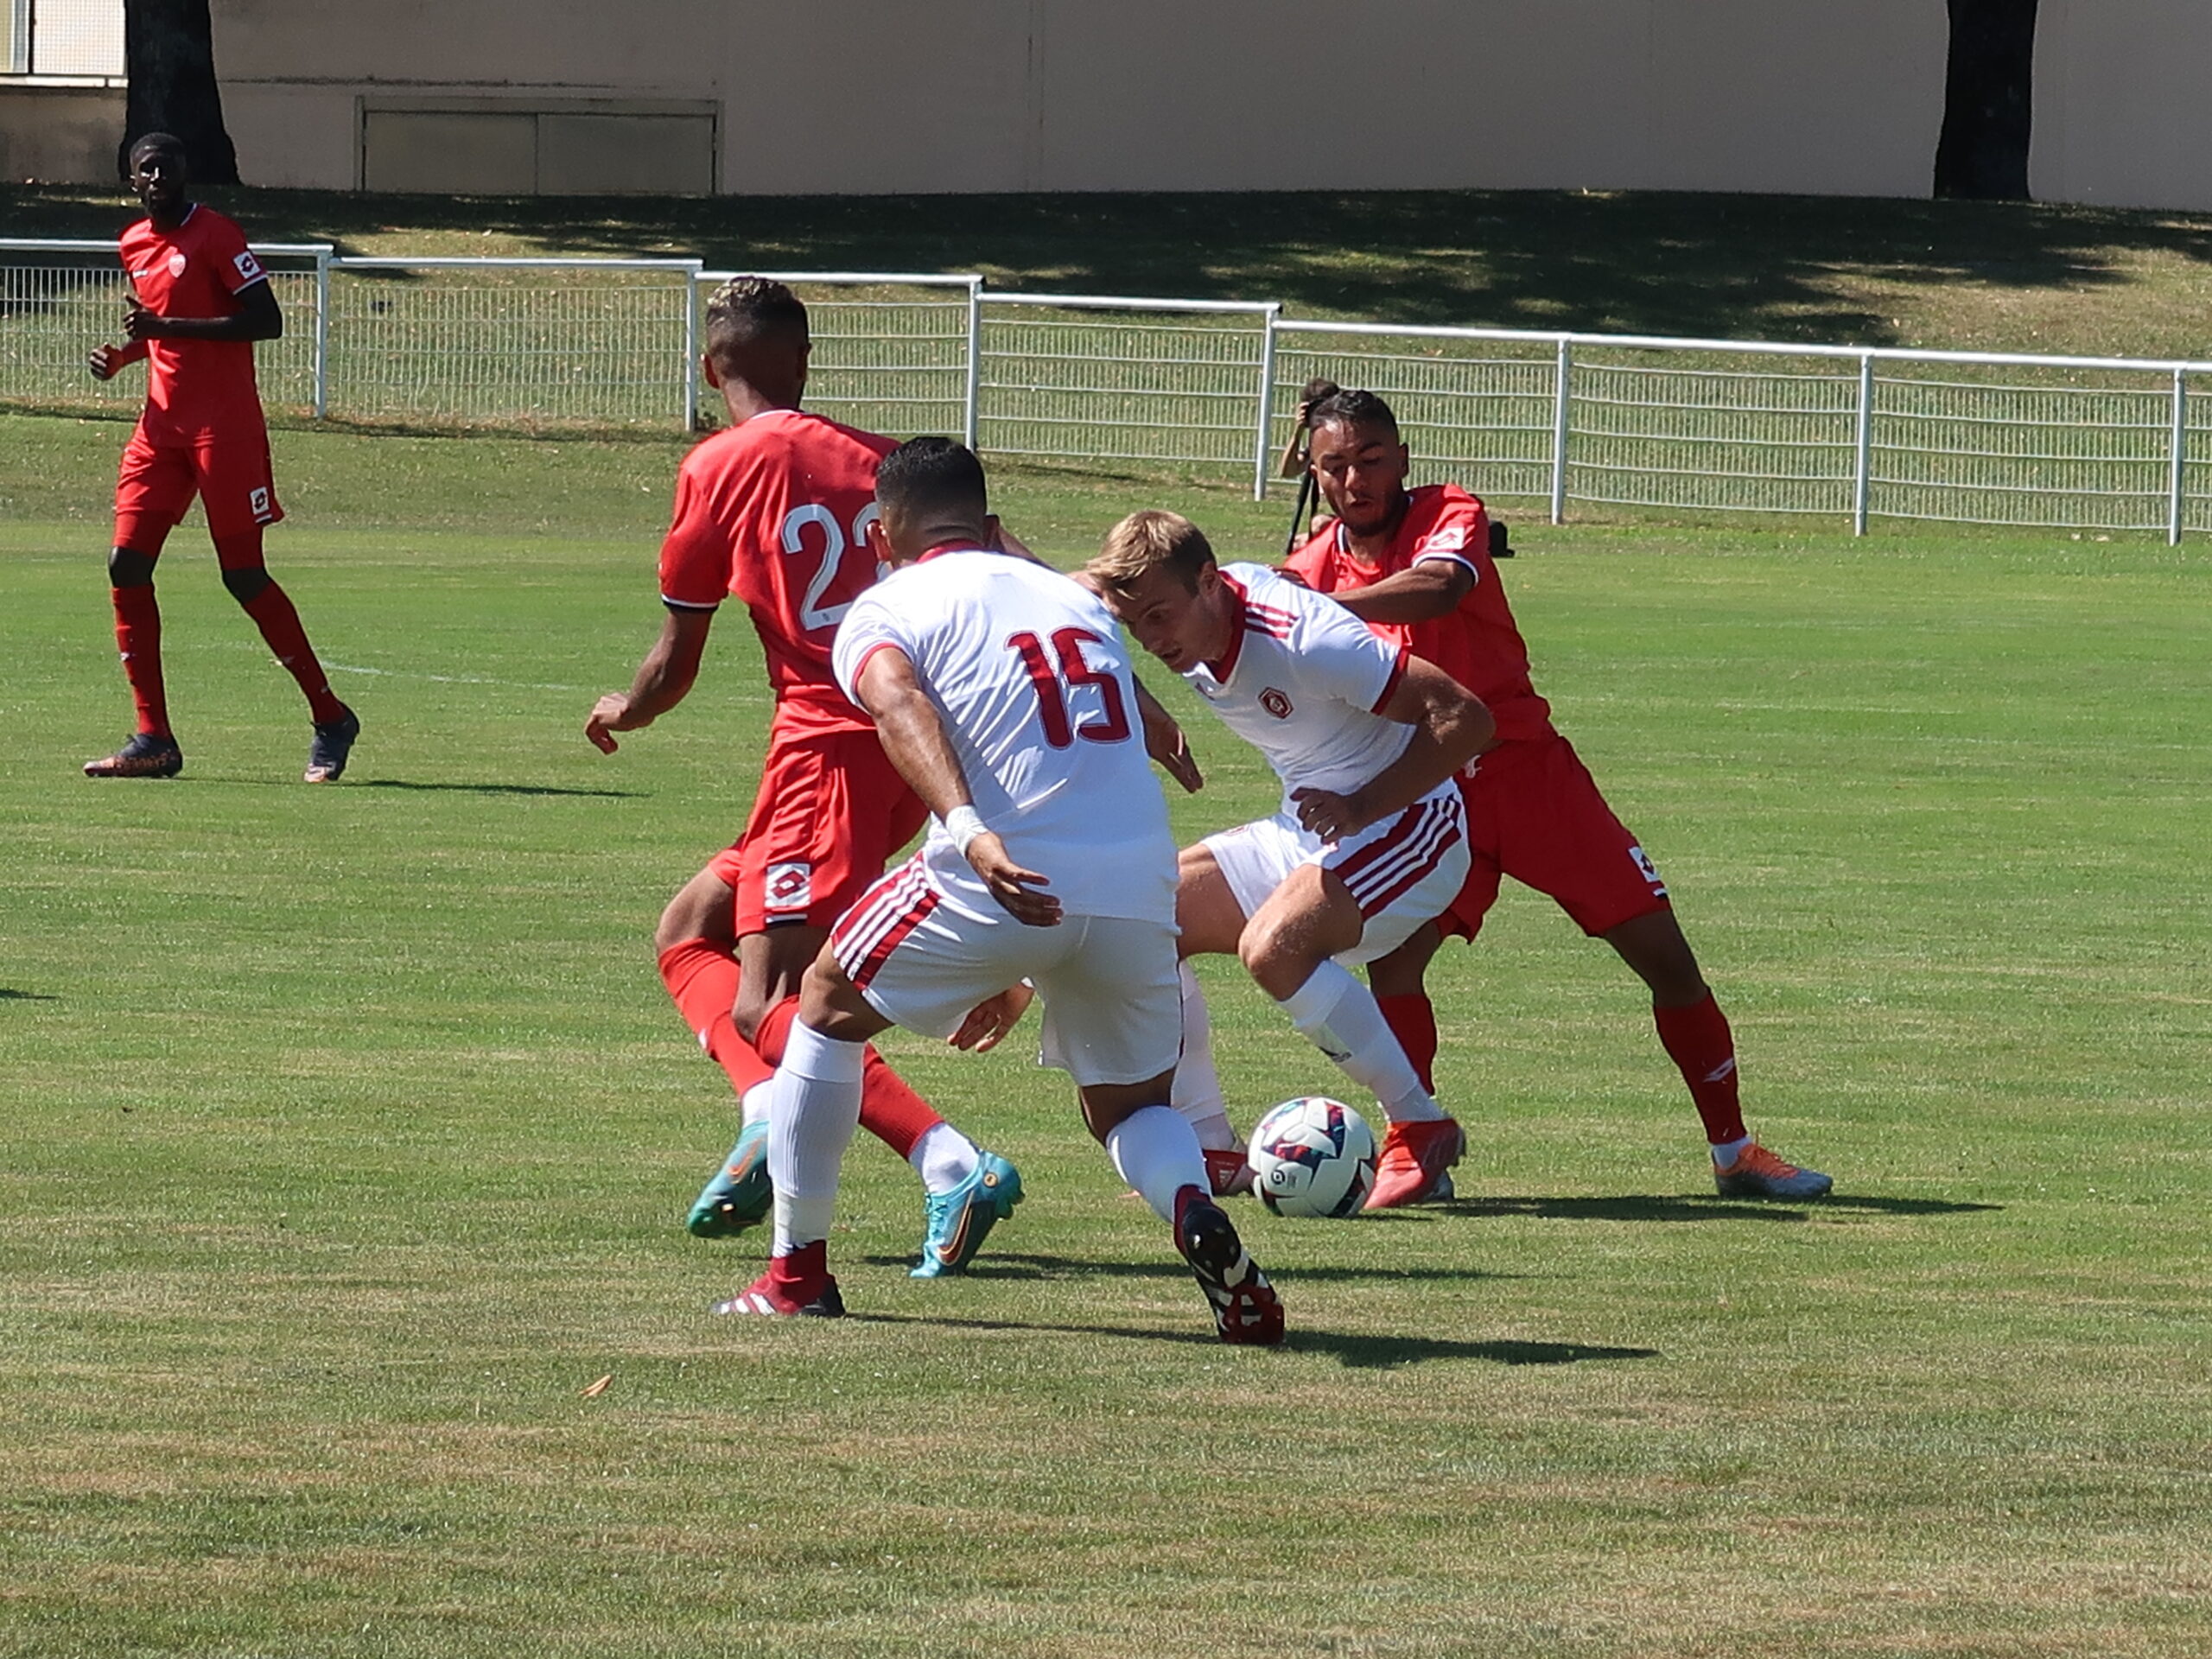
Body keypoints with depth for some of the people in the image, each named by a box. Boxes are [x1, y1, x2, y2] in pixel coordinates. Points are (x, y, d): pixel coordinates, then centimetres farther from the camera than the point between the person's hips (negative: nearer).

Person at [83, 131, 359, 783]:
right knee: (127, 566, -3)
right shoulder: (134, 245, 13)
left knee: (243, 576, -6)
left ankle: (330, 718, 7)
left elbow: (267, 321, -18)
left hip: (224, 426, -7)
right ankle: (153, 739, 0)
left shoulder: (215, 235, -11)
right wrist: (120, 355, 7)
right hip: (162, 424, 7)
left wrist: (166, 326, -22)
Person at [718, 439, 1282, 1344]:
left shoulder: (885, 609, 8)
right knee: (1131, 1106, 22)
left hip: (999, 882, -4)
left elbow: (902, 706, -14)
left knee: (827, 1004, 22)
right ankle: (1195, 1211, -12)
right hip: (1140, 884, 4)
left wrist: (971, 832, -30)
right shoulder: (1080, 601, 25)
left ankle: (797, 1270, 23)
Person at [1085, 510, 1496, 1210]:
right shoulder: (1194, 629, -5)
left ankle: (1420, 1131, -17)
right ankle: (1214, 1151, 4)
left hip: (1405, 823, -9)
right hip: (1303, 831, 9)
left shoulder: (1305, 641, -29)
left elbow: (1464, 717, -28)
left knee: (1273, 945, -31)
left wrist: (1362, 808, -31)